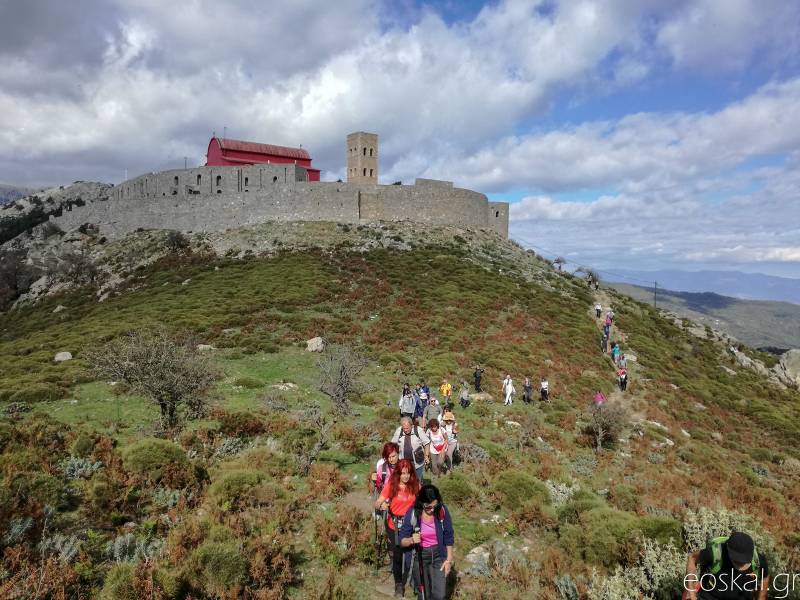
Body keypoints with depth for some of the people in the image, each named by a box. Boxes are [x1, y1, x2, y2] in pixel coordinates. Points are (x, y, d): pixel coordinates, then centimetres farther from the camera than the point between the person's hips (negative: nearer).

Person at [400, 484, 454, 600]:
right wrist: (411, 540, -33)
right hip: (420, 557, 0)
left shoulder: (442, 511, -15)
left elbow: (449, 537, -2)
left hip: (439, 555, 0)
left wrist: (449, 559, -2)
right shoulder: (412, 513, -18)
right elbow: (402, 541, -13)